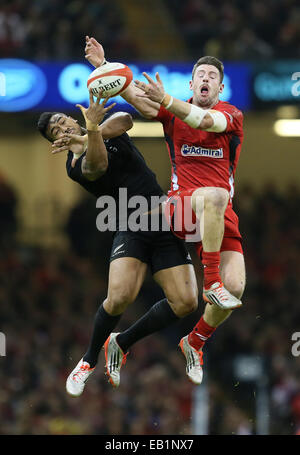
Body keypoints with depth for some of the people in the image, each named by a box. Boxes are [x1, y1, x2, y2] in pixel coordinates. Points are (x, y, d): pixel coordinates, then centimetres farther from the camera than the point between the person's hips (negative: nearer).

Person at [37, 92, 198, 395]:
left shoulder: (109, 125, 13)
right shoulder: (77, 167, 1)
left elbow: (124, 120, -12)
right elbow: (98, 165, -22)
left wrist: (81, 138, -18)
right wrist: (92, 130, -38)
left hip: (164, 226, 3)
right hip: (130, 229, -3)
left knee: (185, 302, -11)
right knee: (120, 296, -27)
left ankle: (121, 343, 8)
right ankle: (90, 359, -2)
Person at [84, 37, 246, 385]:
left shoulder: (232, 115, 4)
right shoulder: (174, 112, 10)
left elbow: (205, 120, -19)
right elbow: (134, 95, -4)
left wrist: (165, 101, -35)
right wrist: (102, 65, -20)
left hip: (221, 213, 2)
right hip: (179, 205, -1)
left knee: (235, 287, -13)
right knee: (212, 195, -39)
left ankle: (195, 342, 13)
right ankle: (211, 281, -36)